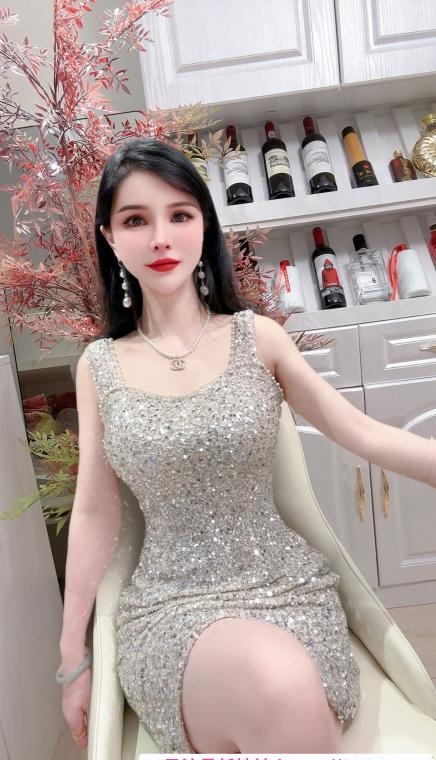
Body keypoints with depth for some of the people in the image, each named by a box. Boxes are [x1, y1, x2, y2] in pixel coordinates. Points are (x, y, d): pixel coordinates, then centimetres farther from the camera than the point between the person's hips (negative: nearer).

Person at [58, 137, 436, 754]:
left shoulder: (256, 337, -2)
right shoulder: (99, 365, 1)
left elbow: (366, 435, -2)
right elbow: (94, 515, 4)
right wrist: (73, 657, 9)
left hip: (286, 586, 1)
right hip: (173, 608, 0)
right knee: (278, 684, -32)